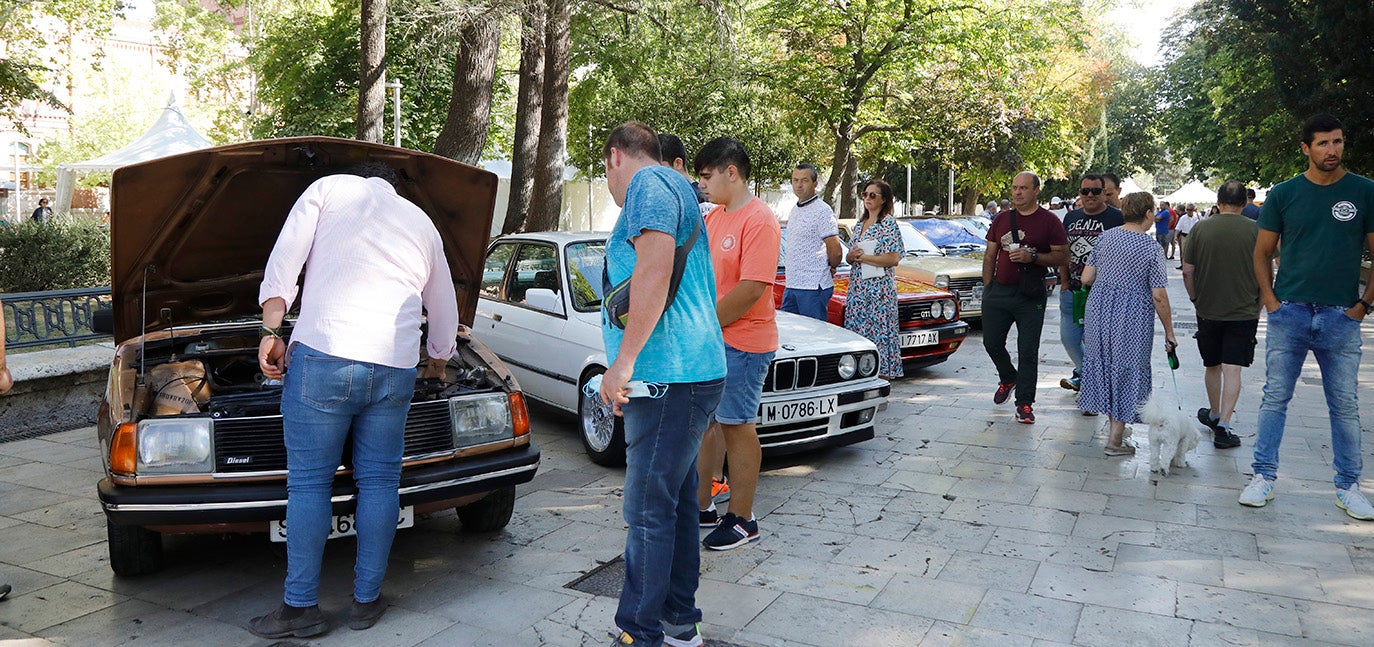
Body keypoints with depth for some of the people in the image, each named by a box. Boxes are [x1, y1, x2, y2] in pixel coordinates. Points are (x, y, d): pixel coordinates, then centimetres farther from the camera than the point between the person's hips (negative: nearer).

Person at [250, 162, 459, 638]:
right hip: (396, 368, 4)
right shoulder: (422, 224, 24)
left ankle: (301, 607, 10)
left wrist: (271, 334, 1)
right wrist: (438, 363, 48)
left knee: (308, 482, 5)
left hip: (322, 356, -3)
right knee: (379, 481, 11)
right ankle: (367, 601, 18)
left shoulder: (329, 188, 13)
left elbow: (282, 264, 1)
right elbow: (445, 312, 32)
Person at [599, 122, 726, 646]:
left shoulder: (649, 185, -7)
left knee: (649, 511, -5)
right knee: (675, 504, 15)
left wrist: (624, 361, -22)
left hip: (670, 379, -11)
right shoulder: (674, 190, 26)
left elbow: (654, 271, -23)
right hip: (686, 375, 11)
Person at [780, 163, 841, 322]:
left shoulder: (822, 211, -12)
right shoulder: (795, 209, 16)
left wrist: (830, 268, 4)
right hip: (791, 285, 9)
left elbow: (836, 252, -14)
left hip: (814, 287, -8)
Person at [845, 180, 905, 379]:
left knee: (879, 333, -6)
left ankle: (882, 378, -1)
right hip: (857, 288, 7)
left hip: (879, 289, -7)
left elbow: (893, 259, -15)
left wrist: (863, 257, -13)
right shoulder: (860, 224, 17)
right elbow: (850, 257, 20)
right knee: (856, 332, 6)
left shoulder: (888, 224, -5)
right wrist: (852, 256, -4)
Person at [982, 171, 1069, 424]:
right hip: (998, 292, 4)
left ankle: (1025, 403, 6)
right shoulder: (1002, 219, 11)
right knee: (992, 343, 7)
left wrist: (1032, 257, -19)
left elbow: (1063, 256, -5)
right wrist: (988, 287, 8)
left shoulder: (1049, 221, -1)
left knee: (1028, 351, -2)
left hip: (1031, 296, -4)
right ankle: (1008, 379, 36)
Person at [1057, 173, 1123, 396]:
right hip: (1071, 292, 6)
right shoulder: (1071, 218, 11)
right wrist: (1064, 283, 9)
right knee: (1068, 338, 13)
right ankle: (1083, 374, 35)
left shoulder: (1117, 218, -6)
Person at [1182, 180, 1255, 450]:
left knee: (1212, 366, 17)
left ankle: (1214, 414, 35)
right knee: (1232, 369, -1)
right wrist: (1258, 305, 11)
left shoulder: (1200, 228, -4)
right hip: (1244, 312, -2)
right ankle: (1222, 427, -7)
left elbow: (1187, 271, -2)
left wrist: (1195, 298, 12)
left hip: (1208, 310, 2)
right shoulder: (1255, 230, -6)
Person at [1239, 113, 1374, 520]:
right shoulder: (1283, 194, 3)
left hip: (1341, 317, 0)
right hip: (1289, 313, 0)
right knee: (1275, 398, 3)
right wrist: (1270, 300, -1)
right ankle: (1264, 477, 11)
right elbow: (1263, 253, 9)